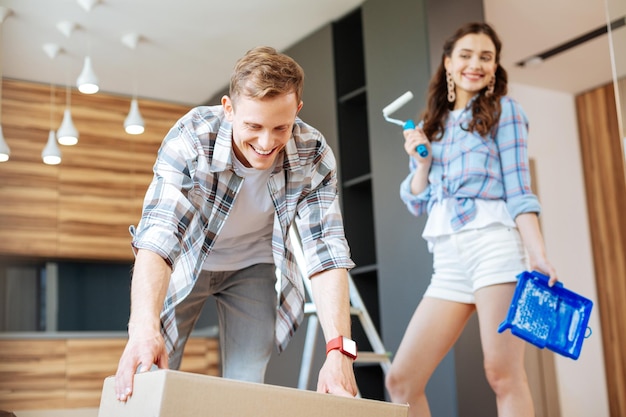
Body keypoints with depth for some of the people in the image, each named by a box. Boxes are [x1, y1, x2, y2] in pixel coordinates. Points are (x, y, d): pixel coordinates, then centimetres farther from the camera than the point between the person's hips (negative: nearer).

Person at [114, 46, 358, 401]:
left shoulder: (314, 156, -25)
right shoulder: (191, 138, -32)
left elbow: (326, 251, -28)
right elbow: (157, 237, -41)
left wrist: (339, 350, -41)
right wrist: (144, 328, -57)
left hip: (253, 266, 2)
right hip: (188, 262, -1)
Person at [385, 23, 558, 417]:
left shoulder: (503, 109, 9)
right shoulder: (431, 125, 23)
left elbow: (518, 190, 0)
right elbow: (416, 202, 20)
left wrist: (538, 254, -13)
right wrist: (419, 159, 3)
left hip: (493, 240, -5)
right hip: (448, 258, 5)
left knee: (503, 374, -12)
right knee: (401, 380, -1)